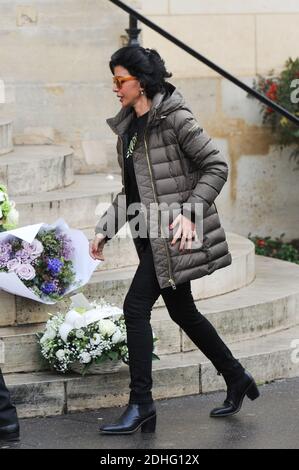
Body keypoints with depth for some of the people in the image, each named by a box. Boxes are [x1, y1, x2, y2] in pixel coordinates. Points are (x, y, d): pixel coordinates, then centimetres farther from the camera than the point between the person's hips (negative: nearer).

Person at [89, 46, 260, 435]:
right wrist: (104, 230, 10)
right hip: (153, 237, 9)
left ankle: (141, 404, -6)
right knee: (183, 312, 14)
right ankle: (237, 380, 29)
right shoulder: (128, 129, 12)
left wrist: (189, 213, -20)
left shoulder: (174, 118, -13)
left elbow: (217, 166, -12)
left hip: (175, 233, -9)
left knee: (136, 307, -12)